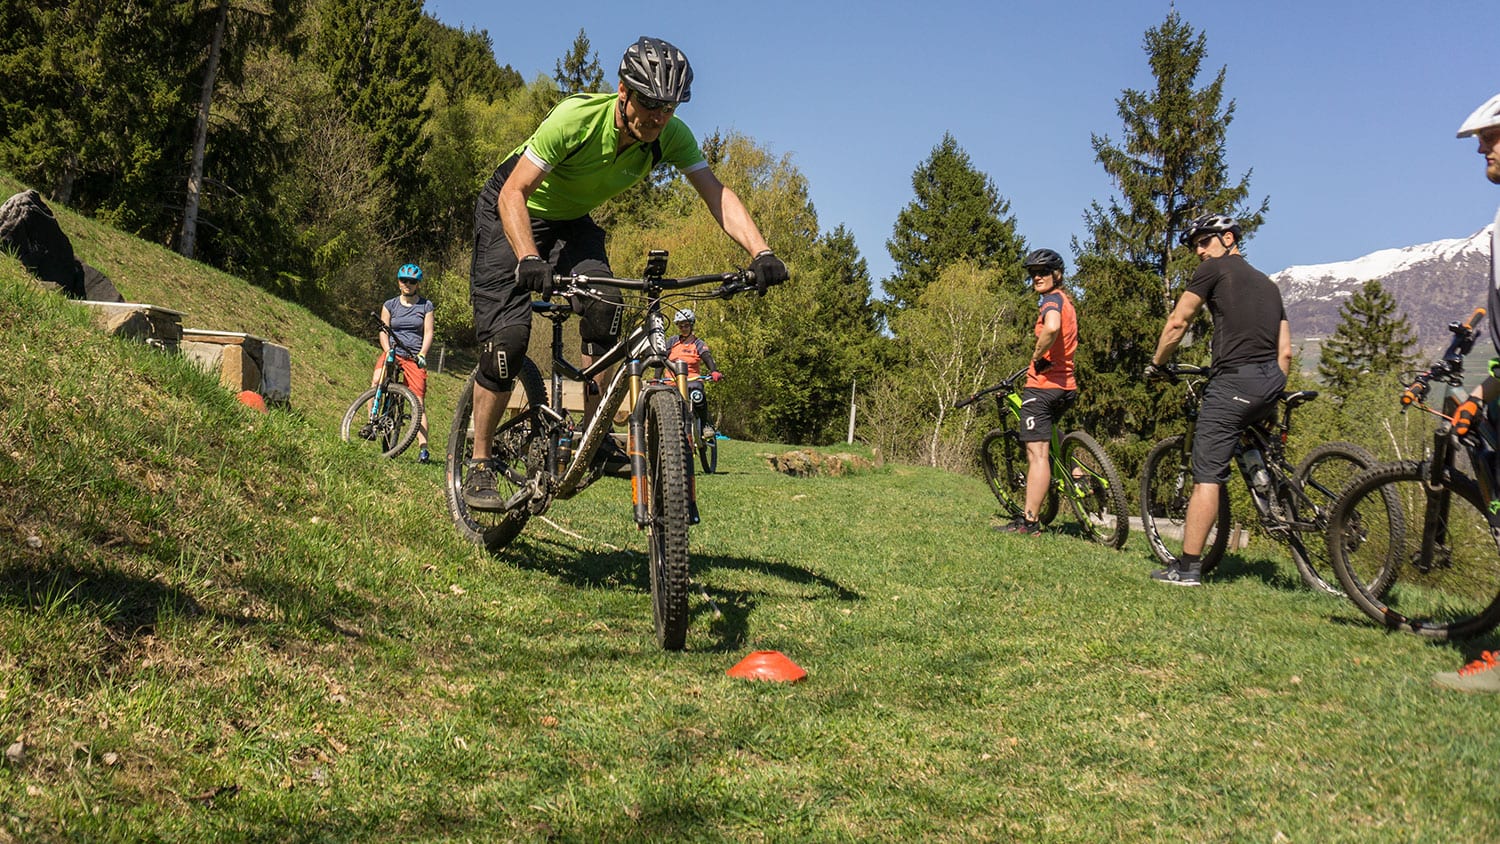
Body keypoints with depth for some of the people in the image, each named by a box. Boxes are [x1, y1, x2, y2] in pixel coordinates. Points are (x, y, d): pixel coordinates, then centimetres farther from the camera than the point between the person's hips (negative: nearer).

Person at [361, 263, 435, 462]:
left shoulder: (426, 305, 8)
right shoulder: (390, 305, 10)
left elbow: (428, 333, 2)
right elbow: (384, 331, 4)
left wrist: (422, 354, -13)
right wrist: (388, 351, -14)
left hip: (415, 356, -1)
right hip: (393, 352, 1)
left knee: (419, 402, -9)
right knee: (377, 381, -29)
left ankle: (423, 448, -13)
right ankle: (371, 422, -18)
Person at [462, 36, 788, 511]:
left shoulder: (672, 136, -20)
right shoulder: (577, 117, -34)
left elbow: (716, 194, -25)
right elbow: (514, 194, -34)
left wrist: (760, 253, -41)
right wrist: (529, 260, -50)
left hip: (571, 221, 4)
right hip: (511, 214, -4)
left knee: (604, 303, -24)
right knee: (508, 334, -17)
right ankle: (479, 465, -4)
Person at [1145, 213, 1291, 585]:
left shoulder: (1216, 268, 6)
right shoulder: (1267, 283, 27)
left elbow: (1177, 322, 1)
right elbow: (1285, 352, 22)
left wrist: (1156, 364, 14)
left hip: (1234, 381, -8)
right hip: (1271, 381, 8)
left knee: (1207, 476, -7)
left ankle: (1188, 567, -7)